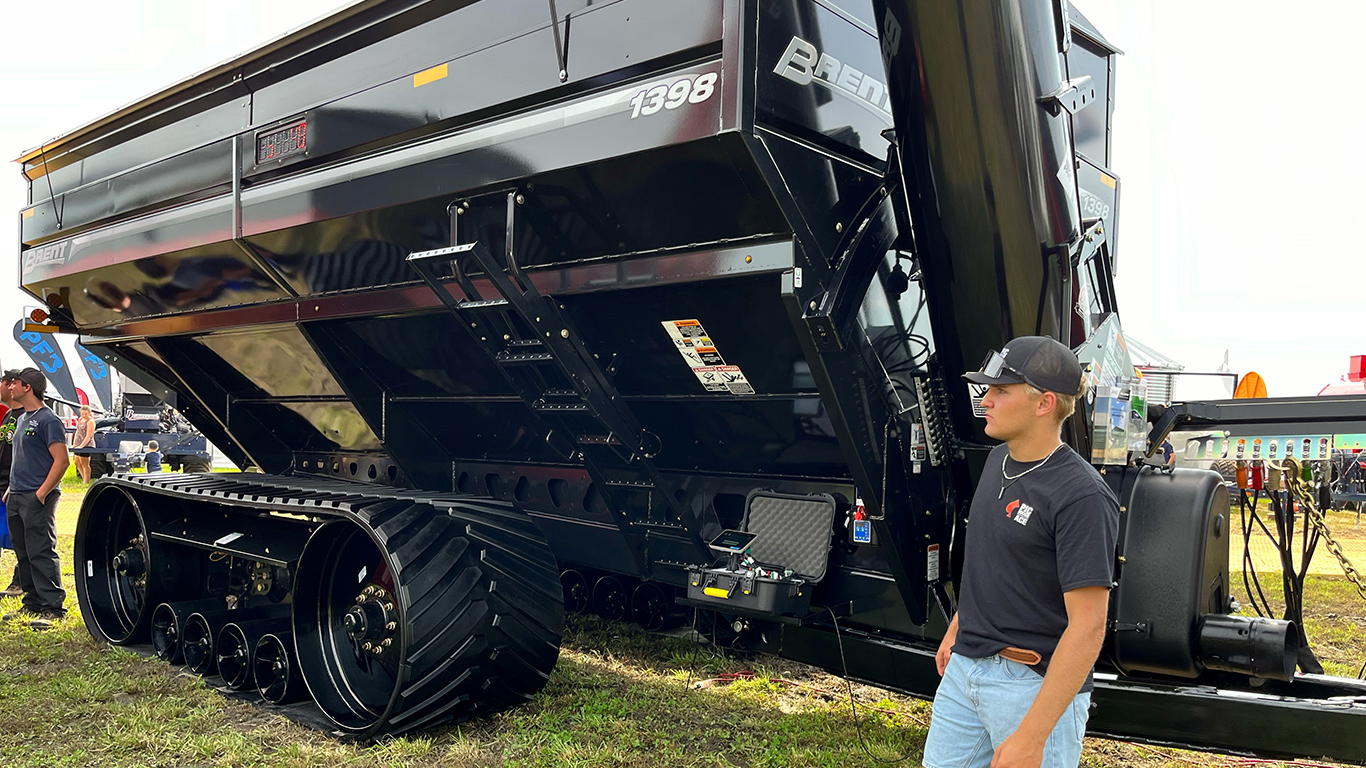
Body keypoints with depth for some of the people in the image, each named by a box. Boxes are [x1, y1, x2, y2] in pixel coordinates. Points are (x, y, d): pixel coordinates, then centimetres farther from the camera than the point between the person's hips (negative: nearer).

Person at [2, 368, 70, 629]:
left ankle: (54, 609, -8)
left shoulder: (47, 419, -11)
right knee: (24, 555, 12)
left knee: (42, 554, -10)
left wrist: (41, 493, -20)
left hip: (37, 499, -9)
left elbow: (62, 460, -18)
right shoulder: (22, 419, 18)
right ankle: (32, 605, 19)